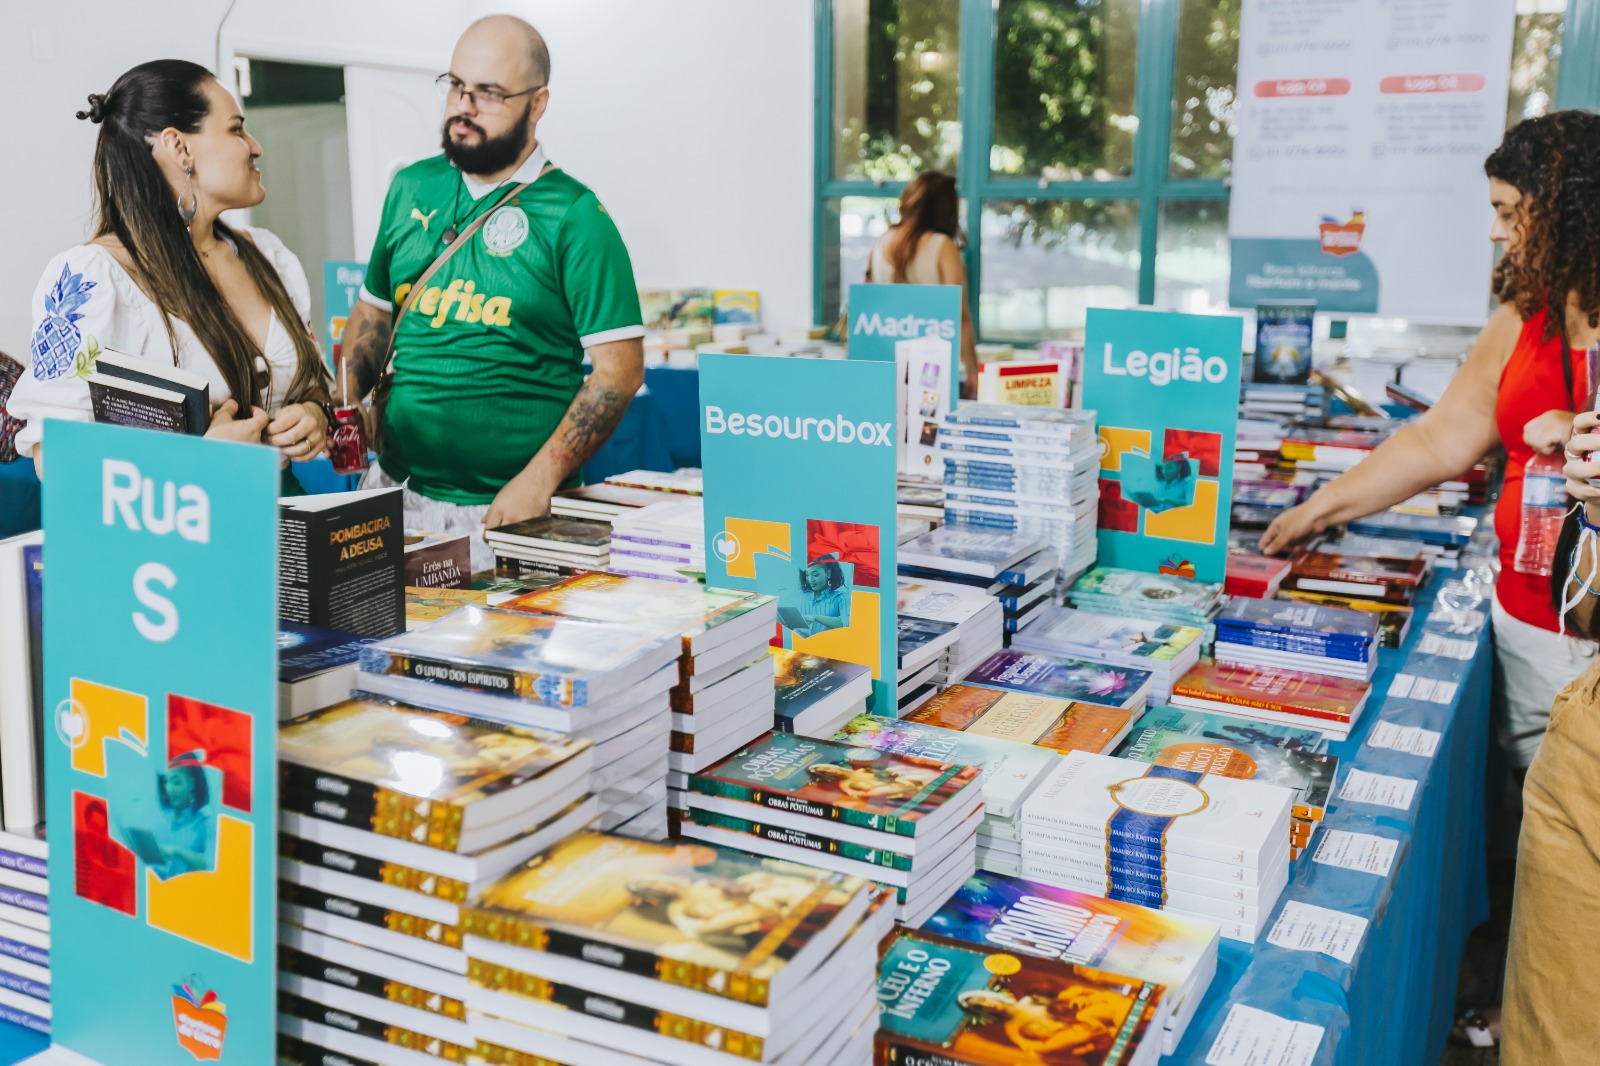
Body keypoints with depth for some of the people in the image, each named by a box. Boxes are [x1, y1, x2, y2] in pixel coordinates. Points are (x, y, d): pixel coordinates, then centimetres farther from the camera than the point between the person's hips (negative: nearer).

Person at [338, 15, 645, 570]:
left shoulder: (575, 217, -8)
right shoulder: (411, 190, 9)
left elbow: (618, 369, -12)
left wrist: (538, 480, -19)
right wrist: (344, 406, 1)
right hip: (394, 491, 5)